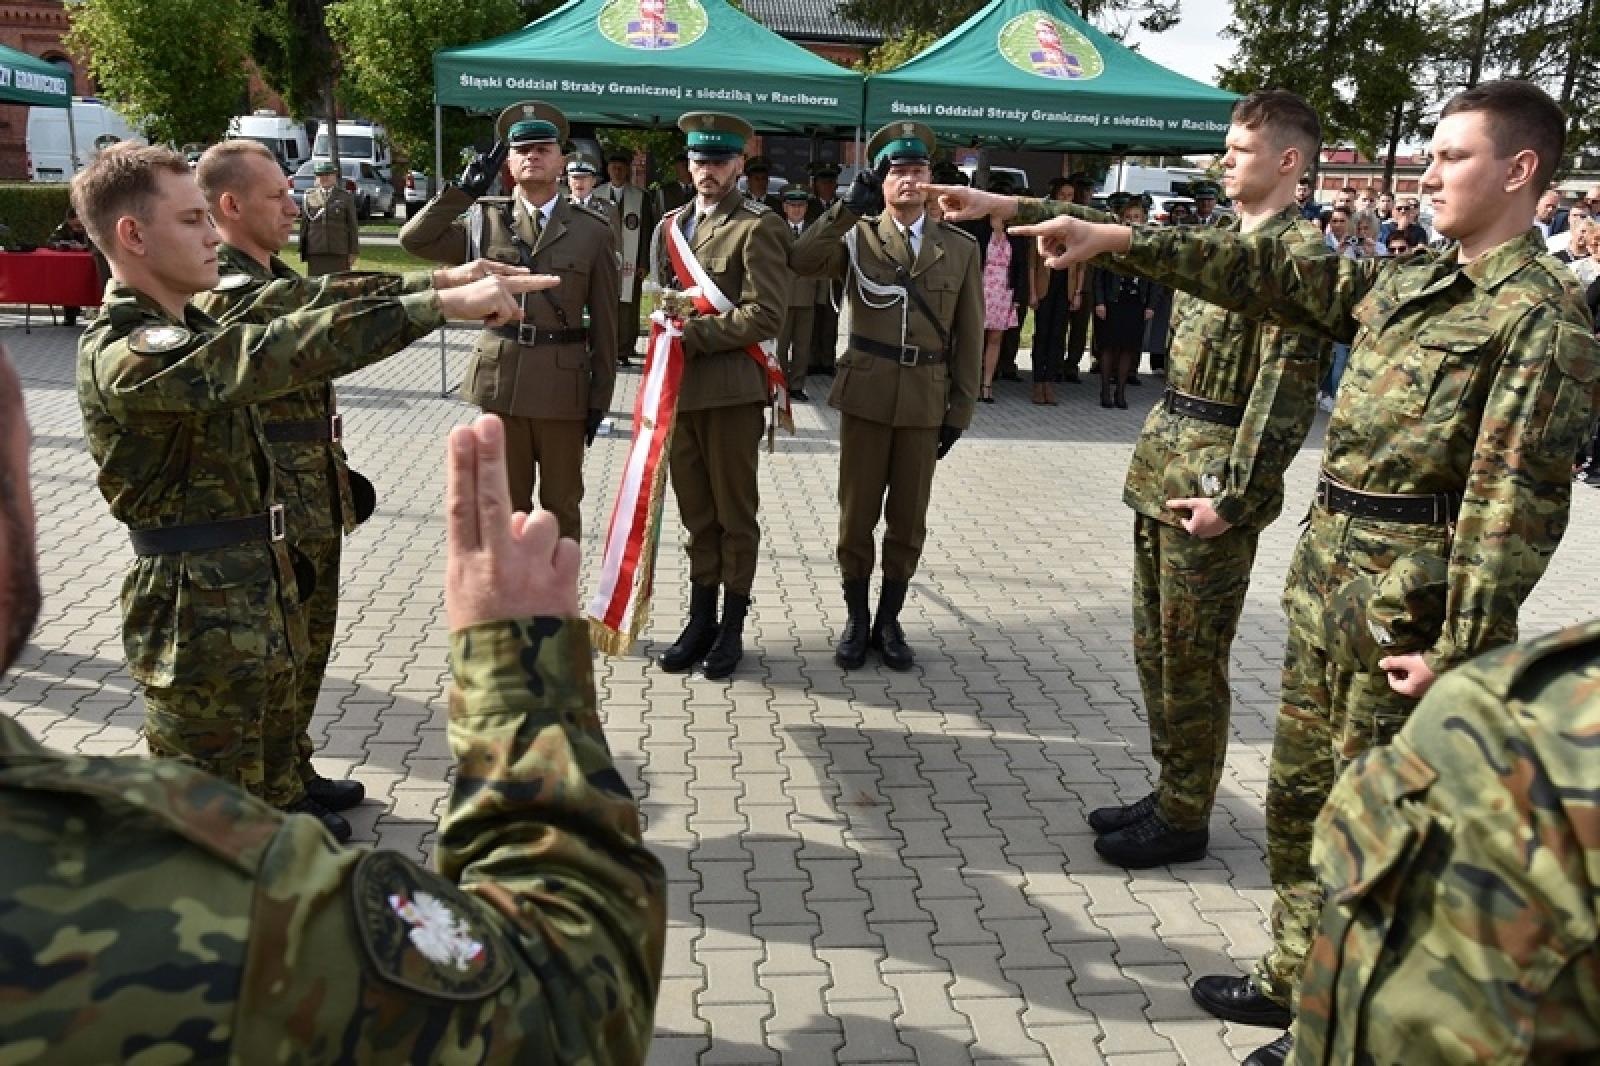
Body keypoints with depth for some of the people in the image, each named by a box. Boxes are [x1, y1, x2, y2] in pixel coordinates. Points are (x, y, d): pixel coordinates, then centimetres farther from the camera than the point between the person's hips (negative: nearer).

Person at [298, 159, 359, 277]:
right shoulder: (309, 196, 9)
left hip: (339, 253, -2)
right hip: (315, 252, 2)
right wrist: (302, 251, 8)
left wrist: (353, 252, -1)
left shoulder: (345, 196, 4)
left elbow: (353, 226, 3)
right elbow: (304, 224, 10)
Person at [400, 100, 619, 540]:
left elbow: (603, 321, 1)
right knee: (505, 502, 13)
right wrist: (464, 189, -8)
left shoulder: (593, 231, 1)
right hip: (500, 379, 2)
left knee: (561, 504, 11)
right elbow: (413, 239, -4)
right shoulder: (485, 219, 5)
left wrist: (601, 397, -1)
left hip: (563, 382, -1)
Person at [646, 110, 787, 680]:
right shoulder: (671, 224, 15)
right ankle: (700, 619, 24)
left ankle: (732, 626, 17)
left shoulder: (758, 227, -6)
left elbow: (764, 315, -14)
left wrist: (693, 334, -14)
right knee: (696, 513, 13)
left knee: (735, 514, 5)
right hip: (678, 387, 6)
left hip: (732, 390, -6)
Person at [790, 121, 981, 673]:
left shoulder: (961, 247, 6)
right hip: (865, 393, -1)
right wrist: (848, 207, -22)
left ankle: (889, 621, 24)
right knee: (856, 514, 6)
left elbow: (969, 336, 6)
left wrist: (960, 409, 2)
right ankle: (856, 619, 22)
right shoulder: (857, 236, 3)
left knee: (908, 519, 9)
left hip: (925, 399, 1)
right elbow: (801, 260, -17)